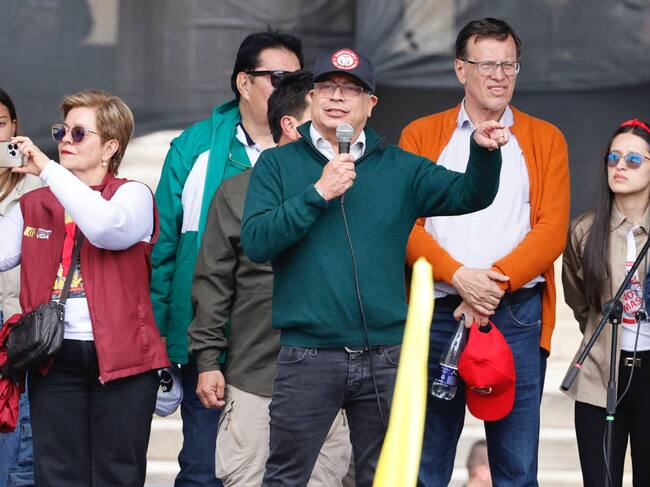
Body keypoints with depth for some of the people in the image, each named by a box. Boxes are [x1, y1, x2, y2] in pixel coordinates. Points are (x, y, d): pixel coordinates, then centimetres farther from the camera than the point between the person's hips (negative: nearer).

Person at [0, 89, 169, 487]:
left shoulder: (133, 195, 1)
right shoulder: (34, 206, 14)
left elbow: (106, 228, -22)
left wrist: (48, 169, -18)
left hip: (120, 356, -4)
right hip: (54, 360, 4)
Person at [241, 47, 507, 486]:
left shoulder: (399, 168, 11)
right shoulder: (278, 165, 5)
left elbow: (470, 195, 3)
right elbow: (256, 242, -8)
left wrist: (484, 152, -16)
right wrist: (318, 194, -14)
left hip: (385, 357, 3)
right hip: (309, 356, -2)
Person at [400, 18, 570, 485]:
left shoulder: (545, 139, 11)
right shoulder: (420, 136, 11)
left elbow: (552, 230, 1)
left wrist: (497, 281, -13)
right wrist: (459, 277, -15)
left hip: (518, 313, 0)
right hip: (436, 312, 0)